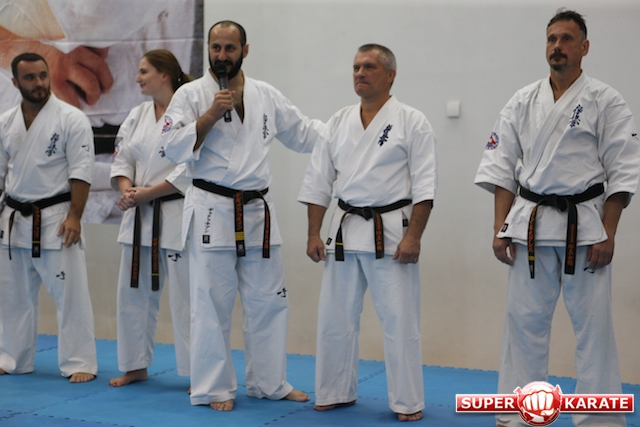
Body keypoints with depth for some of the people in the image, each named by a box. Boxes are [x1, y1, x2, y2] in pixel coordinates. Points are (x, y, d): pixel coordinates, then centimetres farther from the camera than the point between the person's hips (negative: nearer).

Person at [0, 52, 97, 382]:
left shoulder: (71, 119, -8)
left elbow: (81, 172, -12)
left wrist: (73, 217, -17)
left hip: (56, 218, -5)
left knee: (70, 292, -4)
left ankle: (79, 364, 5)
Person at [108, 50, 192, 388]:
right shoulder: (137, 116, 12)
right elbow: (122, 162, 12)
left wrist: (147, 193, -16)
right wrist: (127, 191, -8)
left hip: (175, 216, -7)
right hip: (139, 217, 8)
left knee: (185, 296, -4)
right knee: (133, 293, 13)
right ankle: (136, 366, 27)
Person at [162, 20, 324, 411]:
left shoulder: (267, 96, 8)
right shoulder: (191, 95, -2)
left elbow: (303, 133, 14)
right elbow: (175, 148, -9)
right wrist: (211, 114, -17)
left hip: (258, 212, 4)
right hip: (212, 211, -4)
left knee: (269, 301, 10)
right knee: (212, 304, 0)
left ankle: (270, 383, 23)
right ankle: (214, 388, 12)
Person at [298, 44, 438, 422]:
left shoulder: (412, 121, -4)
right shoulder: (339, 122, 9)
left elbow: (424, 185, -9)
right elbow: (318, 182, 9)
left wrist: (413, 236, -16)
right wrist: (314, 234, 4)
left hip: (392, 231, -5)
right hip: (346, 231, 5)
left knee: (400, 320, -2)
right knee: (335, 317, 10)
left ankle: (408, 403, 9)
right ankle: (337, 392, 25)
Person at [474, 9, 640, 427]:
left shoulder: (606, 102, -2)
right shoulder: (523, 102, 8)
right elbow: (502, 167, 8)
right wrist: (500, 227, 0)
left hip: (584, 225, -3)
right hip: (530, 225, 3)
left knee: (593, 324, 0)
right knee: (524, 320, 6)